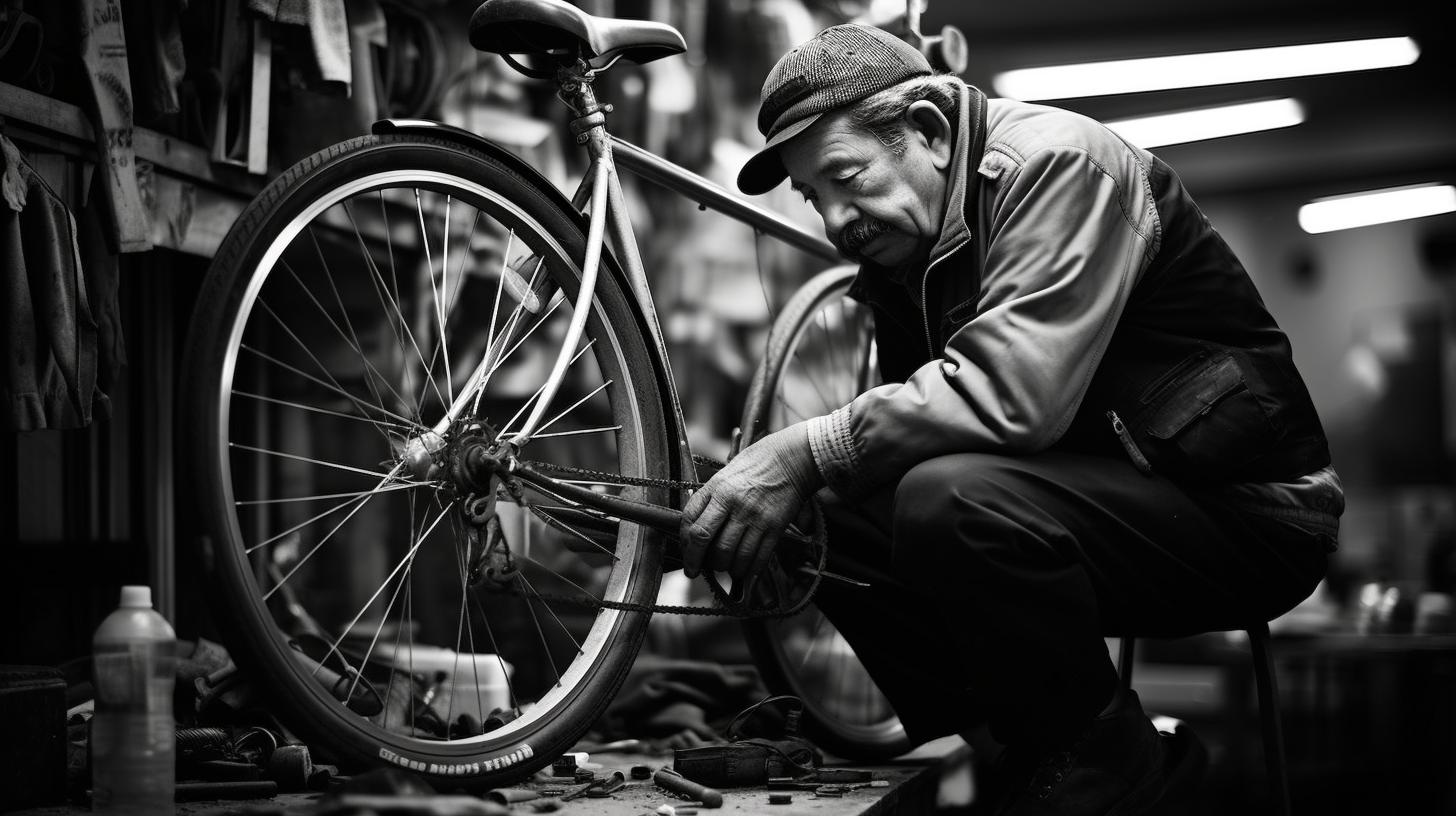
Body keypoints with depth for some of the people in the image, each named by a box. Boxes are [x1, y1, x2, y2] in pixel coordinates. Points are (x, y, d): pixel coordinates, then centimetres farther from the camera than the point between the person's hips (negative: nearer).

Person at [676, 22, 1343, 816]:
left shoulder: (1058, 162, -18)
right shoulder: (905, 243, 10)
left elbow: (1015, 389, -32)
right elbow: (910, 417, 6)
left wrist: (807, 452, -32)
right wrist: (782, 487, -12)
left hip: (1245, 508, -8)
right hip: (1093, 485, 9)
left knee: (953, 500, -32)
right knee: (826, 520, -4)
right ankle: (1024, 748, 5)